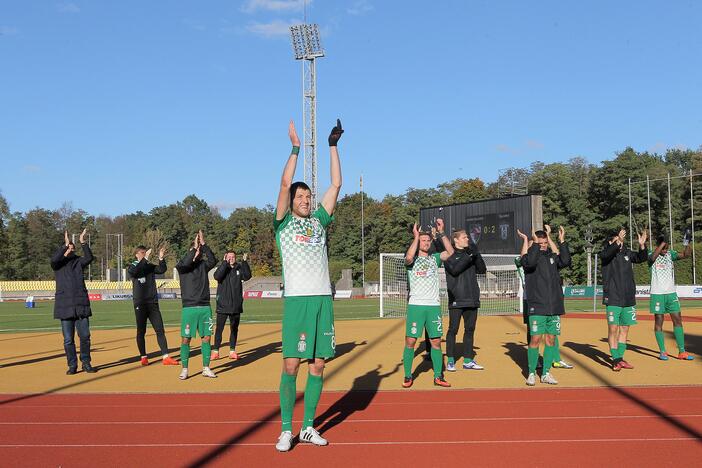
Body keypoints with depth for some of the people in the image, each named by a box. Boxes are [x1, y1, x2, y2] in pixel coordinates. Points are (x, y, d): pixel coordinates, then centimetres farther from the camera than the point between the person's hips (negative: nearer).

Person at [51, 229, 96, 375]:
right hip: (65, 306, -2)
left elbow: (89, 257, -9)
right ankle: (72, 365, 10)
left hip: (81, 305, 2)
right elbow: (54, 259, -18)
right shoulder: (58, 264, 6)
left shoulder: (78, 262, 11)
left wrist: (83, 242, -18)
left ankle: (86, 363, 13)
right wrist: (65, 244, -23)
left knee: (85, 336, 3)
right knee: (68, 339, 2)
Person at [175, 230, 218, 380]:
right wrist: (194, 247, -21)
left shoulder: (203, 265, 10)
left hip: (205, 307, 3)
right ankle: (184, 369, 7)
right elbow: (183, 264, -22)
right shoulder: (182, 266, 1)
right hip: (189, 307, -3)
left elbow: (213, 261, -9)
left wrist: (203, 244, -15)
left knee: (206, 337, 5)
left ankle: (206, 368, 14)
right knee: (186, 338, -1)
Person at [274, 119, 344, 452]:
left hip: (323, 299, 5)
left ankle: (308, 427, 16)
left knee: (317, 366, 6)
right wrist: (295, 147, -6)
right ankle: (286, 430, 3)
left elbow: (336, 184, 13)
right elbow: (285, 184, -8)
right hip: (297, 299, -4)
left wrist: (333, 145, 11)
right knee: (291, 365, -6)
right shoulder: (284, 223, 5)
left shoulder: (318, 221, 16)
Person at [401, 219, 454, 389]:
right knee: (410, 341, -5)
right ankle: (408, 376, 6)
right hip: (416, 305, -3)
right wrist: (416, 236, -13)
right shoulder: (412, 260, 4)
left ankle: (438, 376, 12)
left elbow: (450, 252, -1)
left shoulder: (434, 259, 15)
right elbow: (409, 257, -21)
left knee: (436, 342, 5)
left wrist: (441, 233, -6)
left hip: (434, 305, 3)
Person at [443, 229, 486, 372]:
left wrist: (476, 255, -7)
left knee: (470, 329, 9)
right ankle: (451, 360, 5)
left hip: (472, 299, 6)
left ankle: (468, 360, 16)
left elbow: (482, 270, 6)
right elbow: (454, 270, -18)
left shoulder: (470, 253, 15)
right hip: (456, 299, -6)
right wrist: (468, 256, -19)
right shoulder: (450, 255, -1)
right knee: (453, 329, -3)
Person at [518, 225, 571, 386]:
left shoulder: (552, 256, 13)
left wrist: (562, 242, -10)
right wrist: (535, 243, -17)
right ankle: (531, 373, 5)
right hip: (537, 307, -4)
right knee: (535, 339, -6)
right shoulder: (531, 254, 0)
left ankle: (546, 373, 15)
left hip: (554, 307, 4)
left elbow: (565, 261, -7)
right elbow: (530, 262, -24)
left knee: (551, 340, 7)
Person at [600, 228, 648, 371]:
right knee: (613, 328, -6)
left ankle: (620, 358, 18)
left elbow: (642, 258, 1)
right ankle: (615, 359, 0)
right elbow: (606, 254, -25)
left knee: (624, 329, 9)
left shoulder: (627, 253, 11)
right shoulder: (606, 253, -3)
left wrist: (642, 245, -17)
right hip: (613, 299, -5)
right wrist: (617, 241, -37)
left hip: (628, 299, 5)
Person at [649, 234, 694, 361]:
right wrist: (663, 243, -35)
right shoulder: (652, 256, -6)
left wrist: (687, 244, -28)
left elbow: (686, 255, -10)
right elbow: (652, 257, -31)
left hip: (671, 293, 4)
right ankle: (662, 351, 8)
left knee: (677, 319, 1)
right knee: (659, 320, 0)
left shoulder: (670, 254, 5)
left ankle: (682, 352, 5)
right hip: (657, 293, -4)